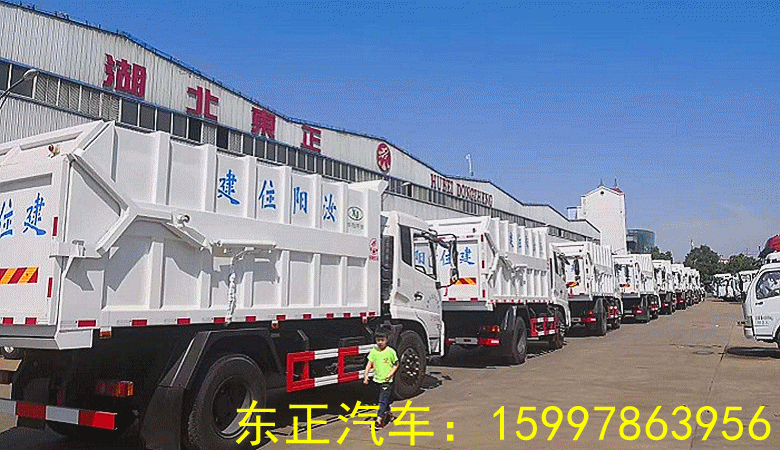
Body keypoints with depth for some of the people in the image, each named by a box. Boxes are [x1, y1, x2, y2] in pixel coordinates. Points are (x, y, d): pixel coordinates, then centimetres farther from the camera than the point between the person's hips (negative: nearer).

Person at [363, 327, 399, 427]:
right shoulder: (373, 351, 3)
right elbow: (369, 364, 5)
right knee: (385, 400, 18)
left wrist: (390, 374, -12)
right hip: (377, 380, 5)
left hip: (387, 381, -5)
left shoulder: (390, 352, -8)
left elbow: (396, 365, 0)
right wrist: (366, 375, -7)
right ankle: (388, 414, 38)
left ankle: (379, 420, -10)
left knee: (383, 401, -9)